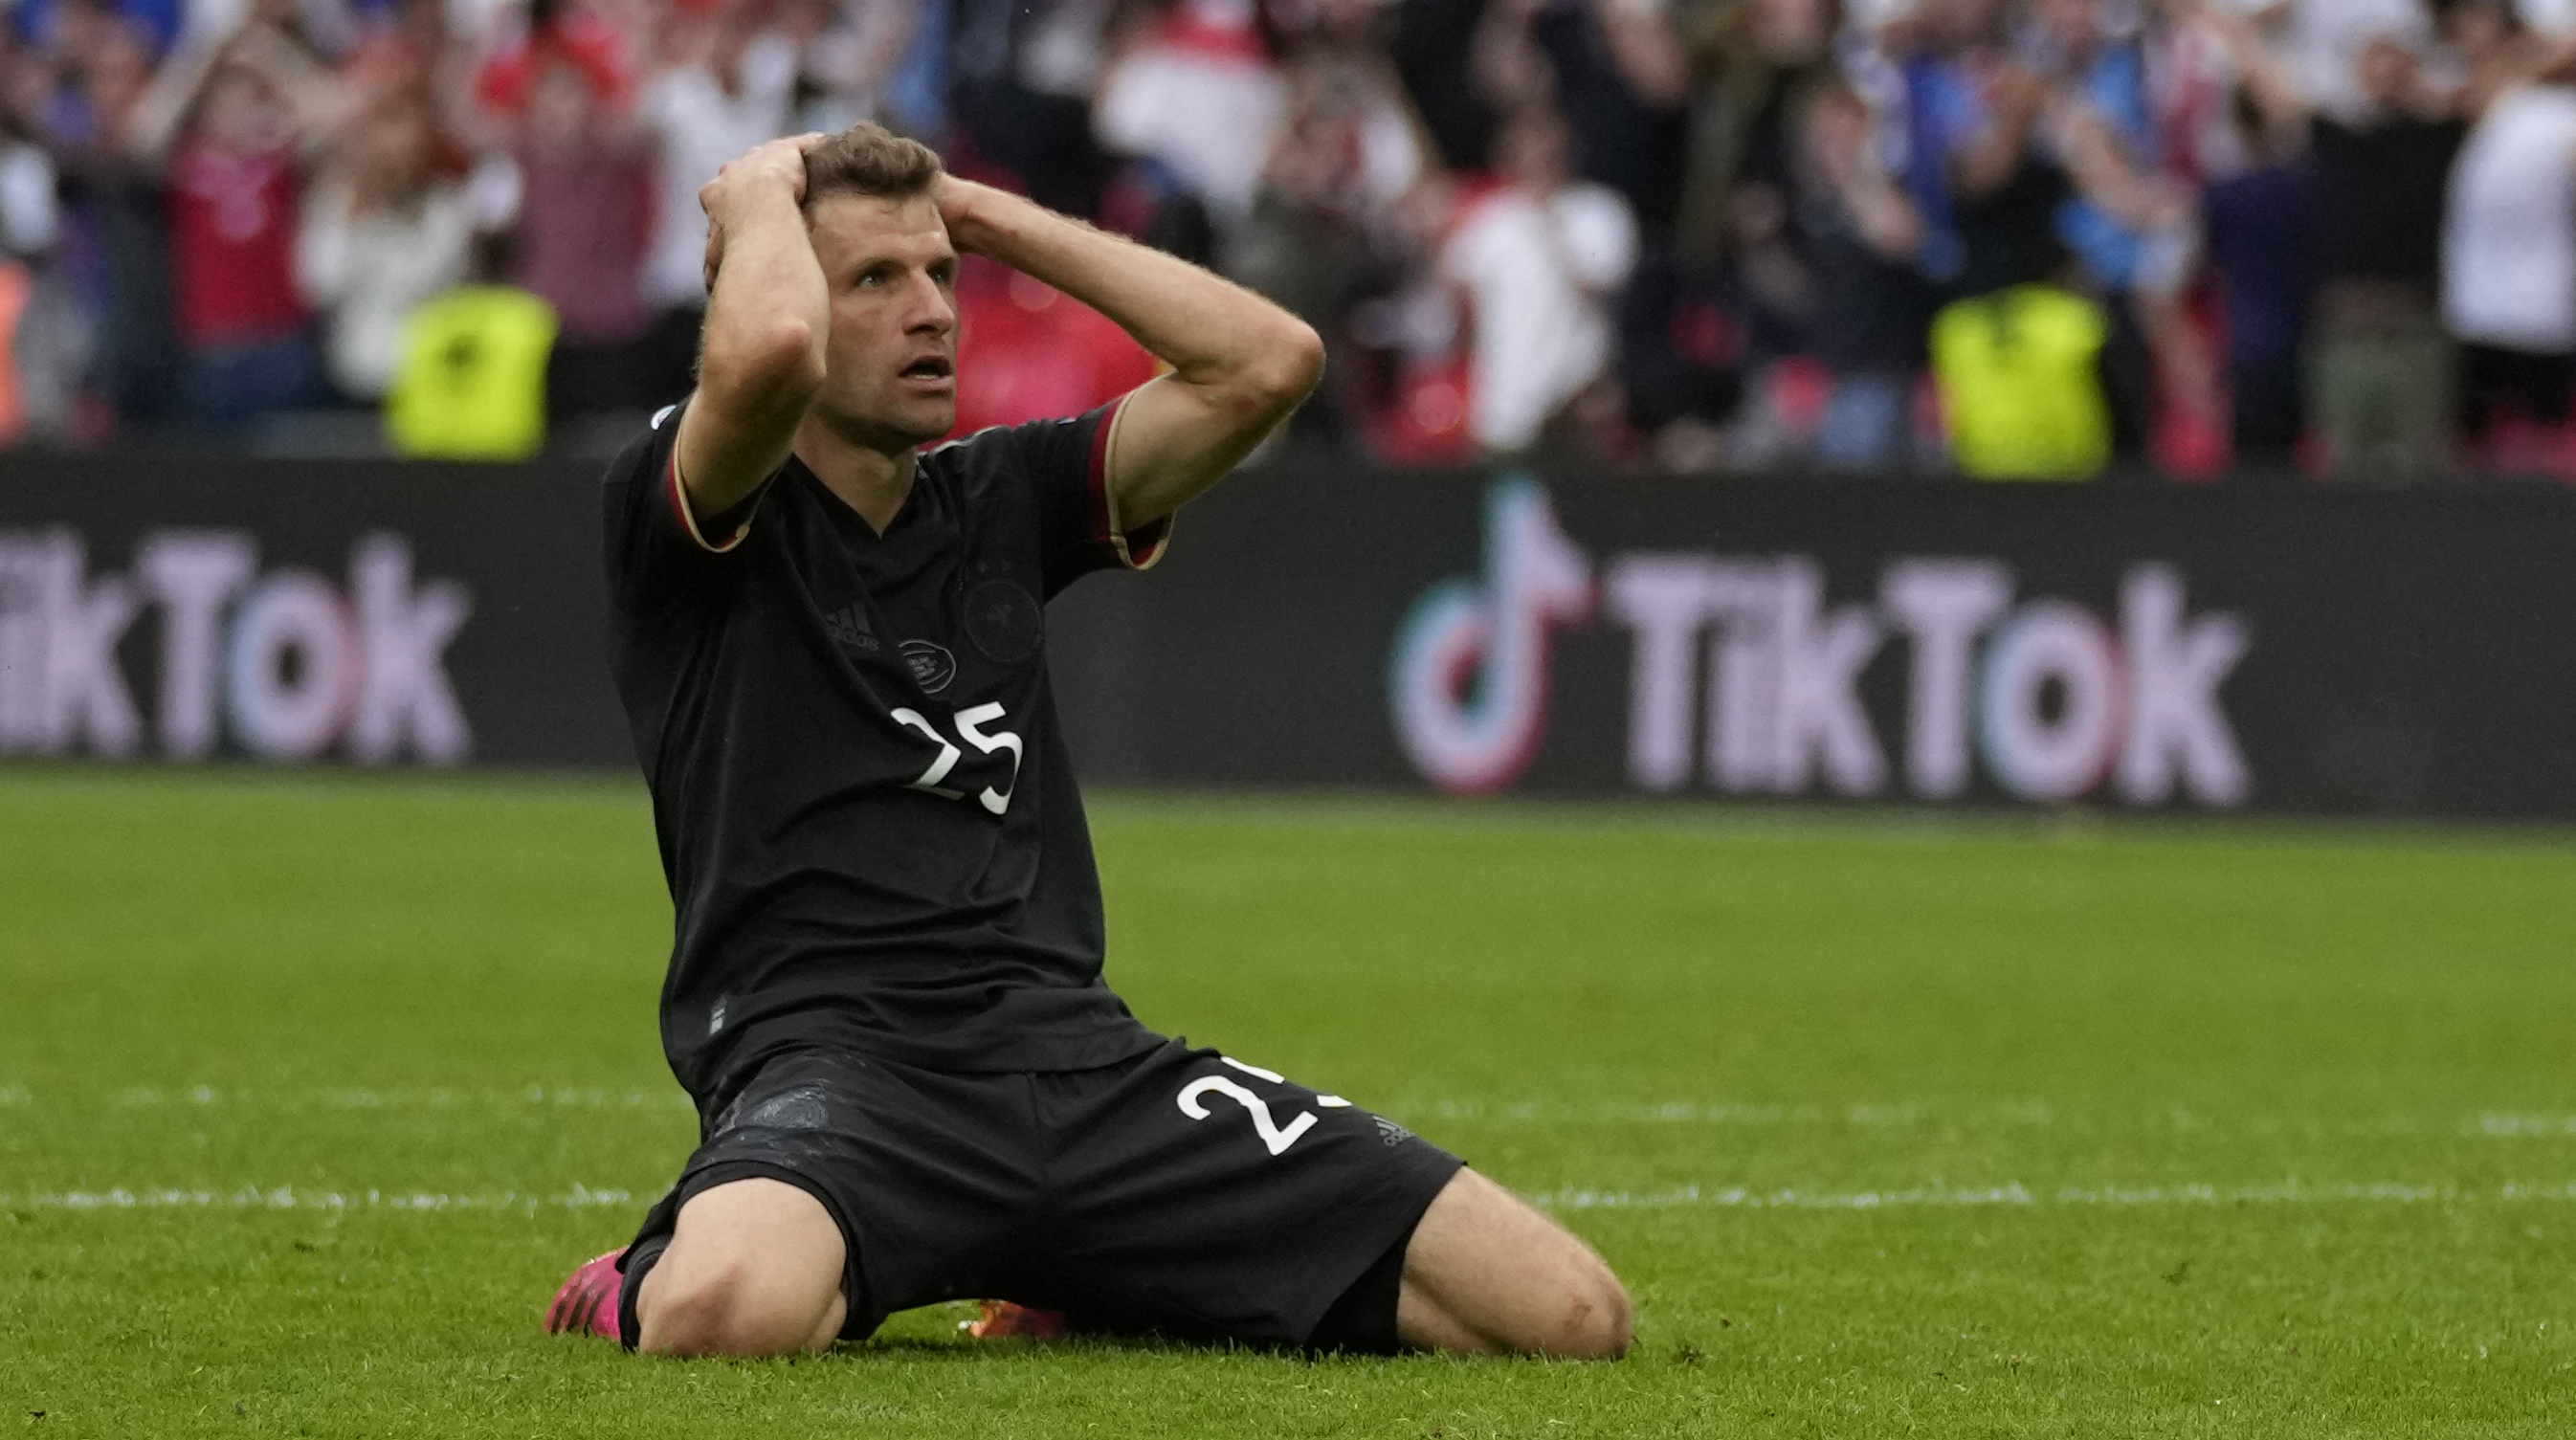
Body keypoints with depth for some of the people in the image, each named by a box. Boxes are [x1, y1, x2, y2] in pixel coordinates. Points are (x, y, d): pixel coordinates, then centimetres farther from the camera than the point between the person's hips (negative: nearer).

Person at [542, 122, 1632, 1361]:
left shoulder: (1001, 498, 20)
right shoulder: (685, 520, 3)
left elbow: (1268, 361, 11)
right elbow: (770, 349, -20)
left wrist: (996, 220, 15)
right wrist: (757, 193, 3)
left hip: (1079, 1060, 5)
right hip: (827, 1062, -5)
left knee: (1569, 1314, -11)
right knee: (725, 1314, -44)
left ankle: (1103, 1288, 12)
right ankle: (646, 1288, -2)